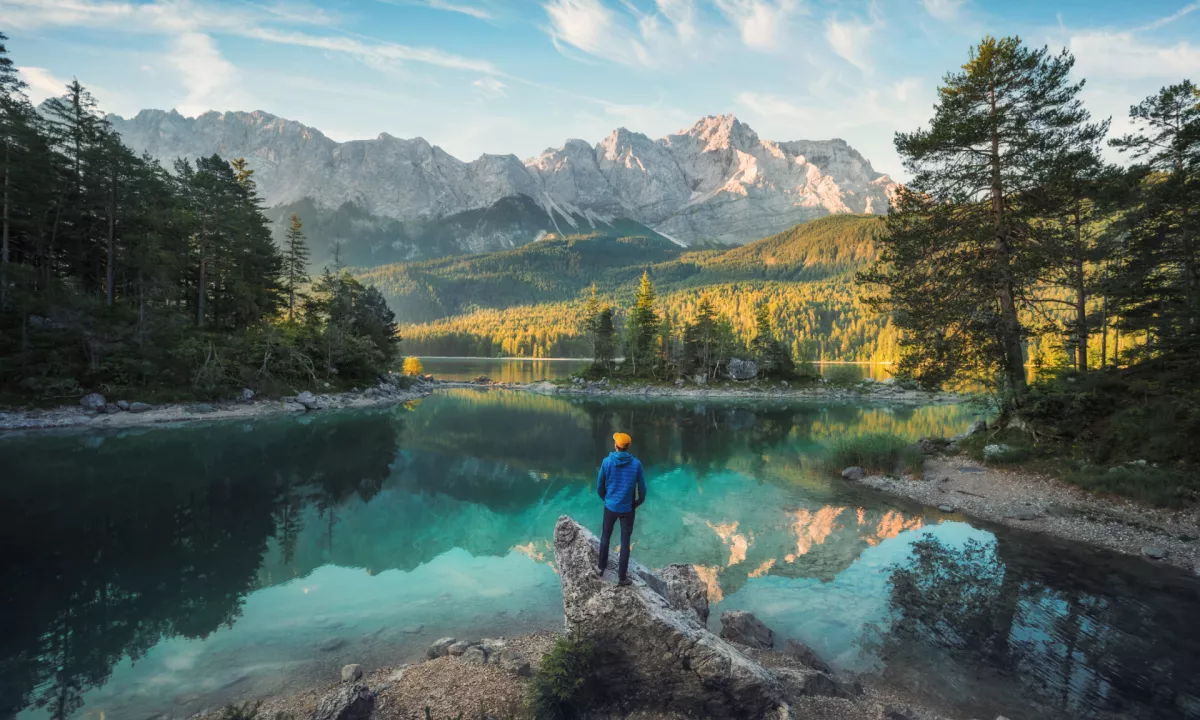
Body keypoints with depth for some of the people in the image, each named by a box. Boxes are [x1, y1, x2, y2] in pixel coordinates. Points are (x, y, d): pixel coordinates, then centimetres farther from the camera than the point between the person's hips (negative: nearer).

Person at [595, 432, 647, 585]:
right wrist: (638, 502, 14)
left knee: (605, 537, 20)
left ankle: (601, 568, 32)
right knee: (625, 542, 8)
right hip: (628, 508, -1)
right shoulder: (636, 464, -11)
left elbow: (599, 486, -2)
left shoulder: (607, 462, -11)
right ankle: (622, 577, 14)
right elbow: (642, 487, -4)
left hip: (610, 506, 1)